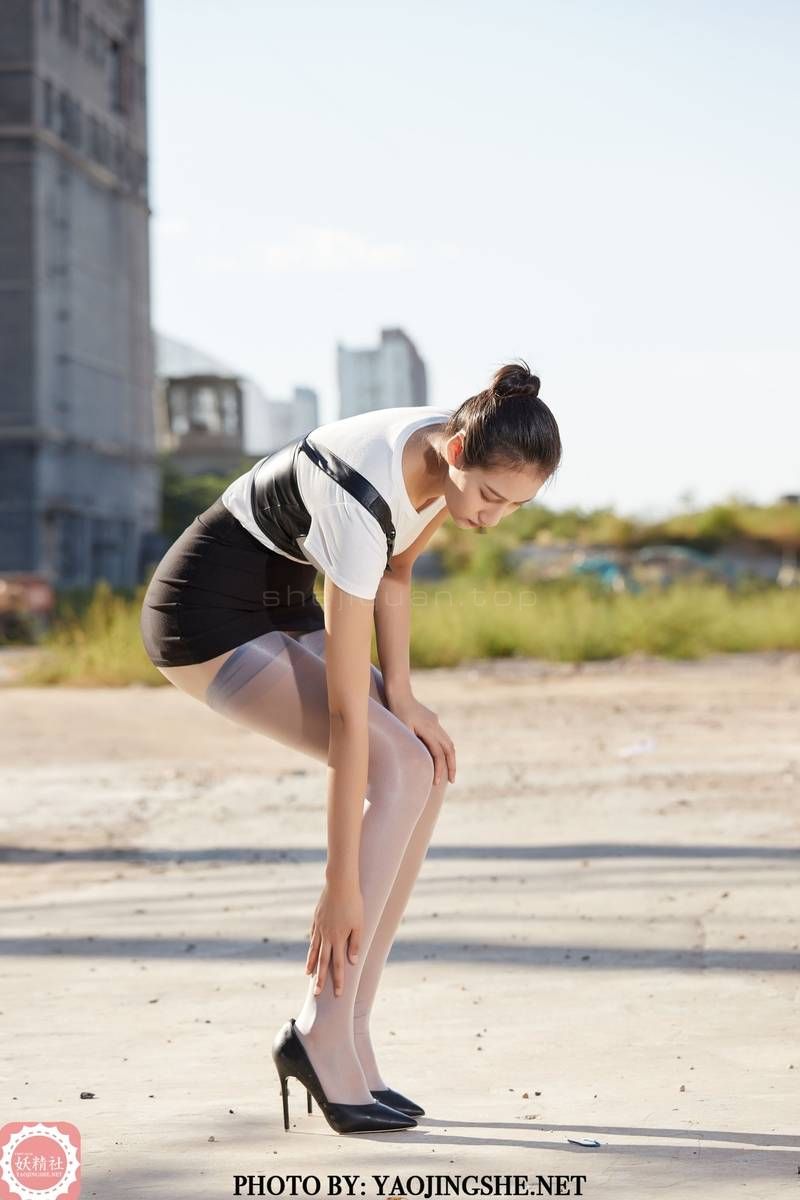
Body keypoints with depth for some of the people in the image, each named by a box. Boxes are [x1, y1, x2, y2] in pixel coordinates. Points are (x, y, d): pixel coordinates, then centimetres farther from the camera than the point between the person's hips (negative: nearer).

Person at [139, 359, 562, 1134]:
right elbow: (345, 716, -32)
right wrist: (341, 888, -29)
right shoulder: (360, 502, -34)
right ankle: (322, 1036, -13)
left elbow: (395, 570, 7)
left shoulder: (455, 457, -11)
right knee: (400, 770, -20)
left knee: (428, 770, -6)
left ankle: (340, 1035, -2)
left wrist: (400, 694, -7)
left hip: (281, 605, 8)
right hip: (207, 617, -8)